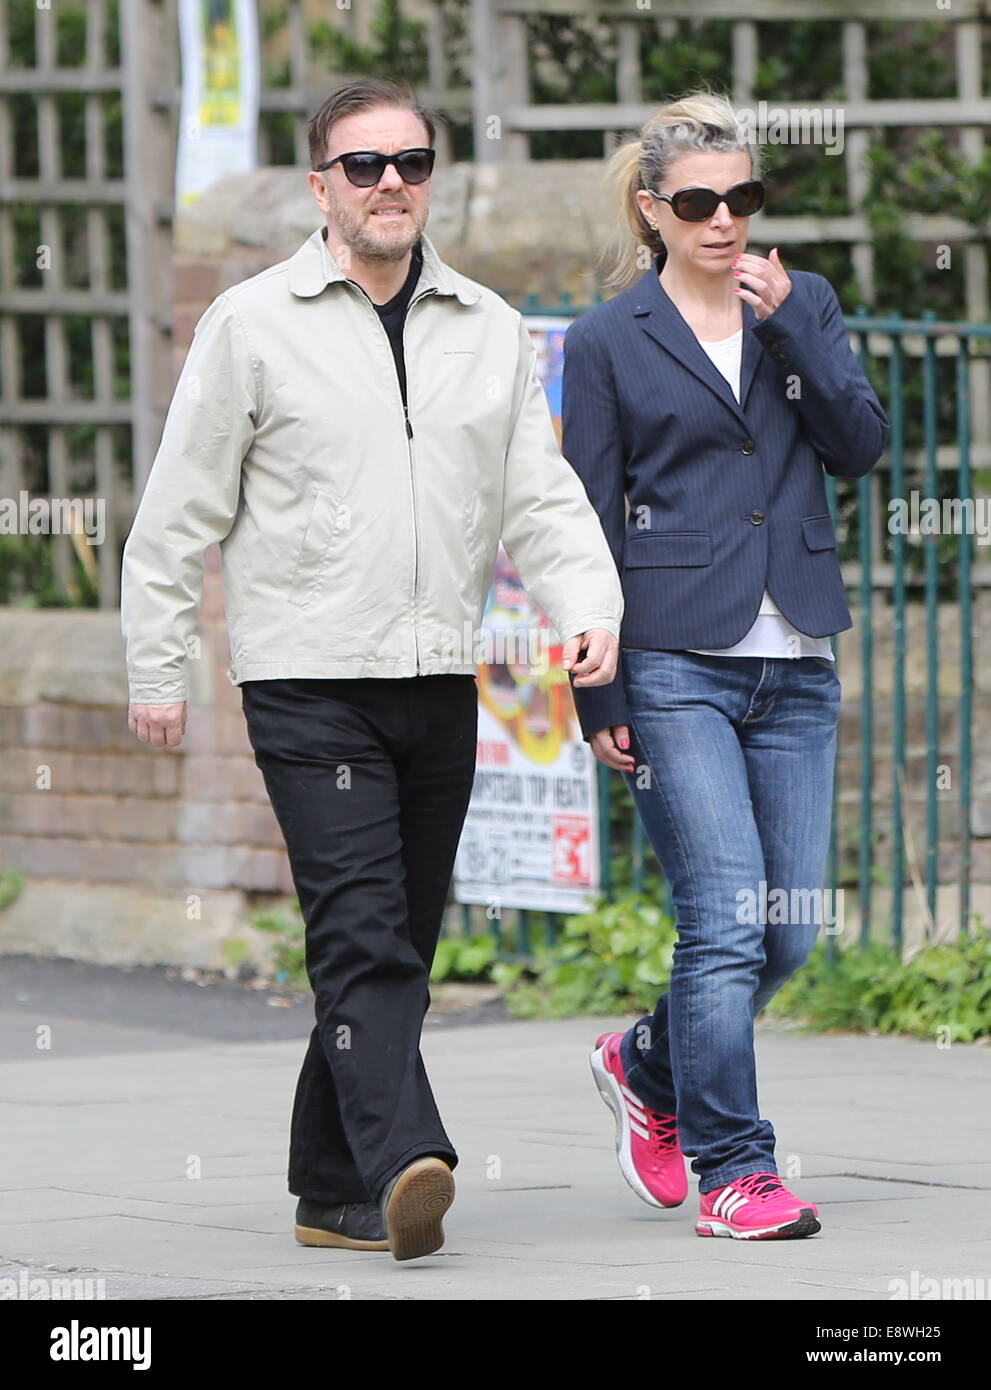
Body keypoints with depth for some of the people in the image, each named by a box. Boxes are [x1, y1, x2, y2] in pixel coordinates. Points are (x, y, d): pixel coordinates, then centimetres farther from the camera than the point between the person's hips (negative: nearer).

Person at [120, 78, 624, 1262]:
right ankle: (405, 1167, -29)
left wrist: (591, 607, -7)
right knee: (362, 934, -17)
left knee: (400, 947, 9)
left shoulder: (489, 331, 11)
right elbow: (179, 513, 2)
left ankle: (332, 1192, 18)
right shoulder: (254, 324, -1)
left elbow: (541, 497, 11)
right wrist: (155, 671, 0)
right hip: (308, 680, -5)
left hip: (439, 683, 5)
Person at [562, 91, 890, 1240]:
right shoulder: (610, 342, 1)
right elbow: (588, 525, 1)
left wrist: (789, 321, -11)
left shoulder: (803, 307, 12)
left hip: (796, 665, 4)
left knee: (792, 930, 5)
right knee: (727, 919, -11)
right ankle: (733, 1171, -3)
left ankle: (646, 1064, 30)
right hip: (676, 664, -4)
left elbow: (862, 446, -1)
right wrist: (598, 696, -3)